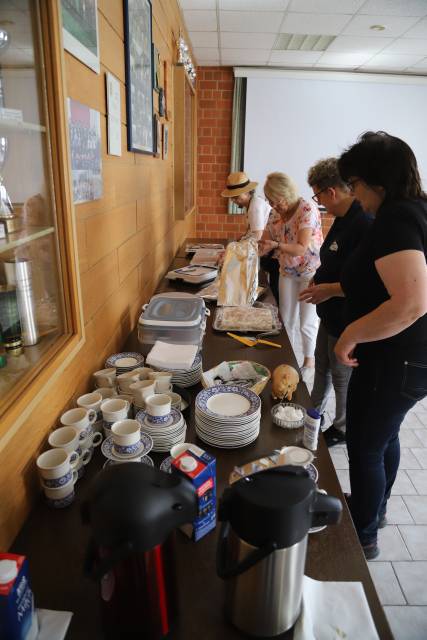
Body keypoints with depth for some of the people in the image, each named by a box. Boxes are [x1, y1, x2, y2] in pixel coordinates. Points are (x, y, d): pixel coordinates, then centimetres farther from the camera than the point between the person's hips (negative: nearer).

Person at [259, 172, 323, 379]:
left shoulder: (308, 209, -18)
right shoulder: (278, 216, 1)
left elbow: (302, 248, -24)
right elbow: (262, 247, 3)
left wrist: (276, 245, -38)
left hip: (311, 273, -6)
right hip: (288, 273, 6)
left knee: (307, 323, 1)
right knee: (287, 320, 9)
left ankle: (309, 361, 24)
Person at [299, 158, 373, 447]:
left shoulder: (365, 225, -27)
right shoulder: (344, 219, 4)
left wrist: (330, 289, -24)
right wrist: (320, 280, 7)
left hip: (348, 320, -9)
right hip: (331, 314, 9)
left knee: (342, 375, 9)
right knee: (322, 364, 23)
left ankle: (342, 429, 32)